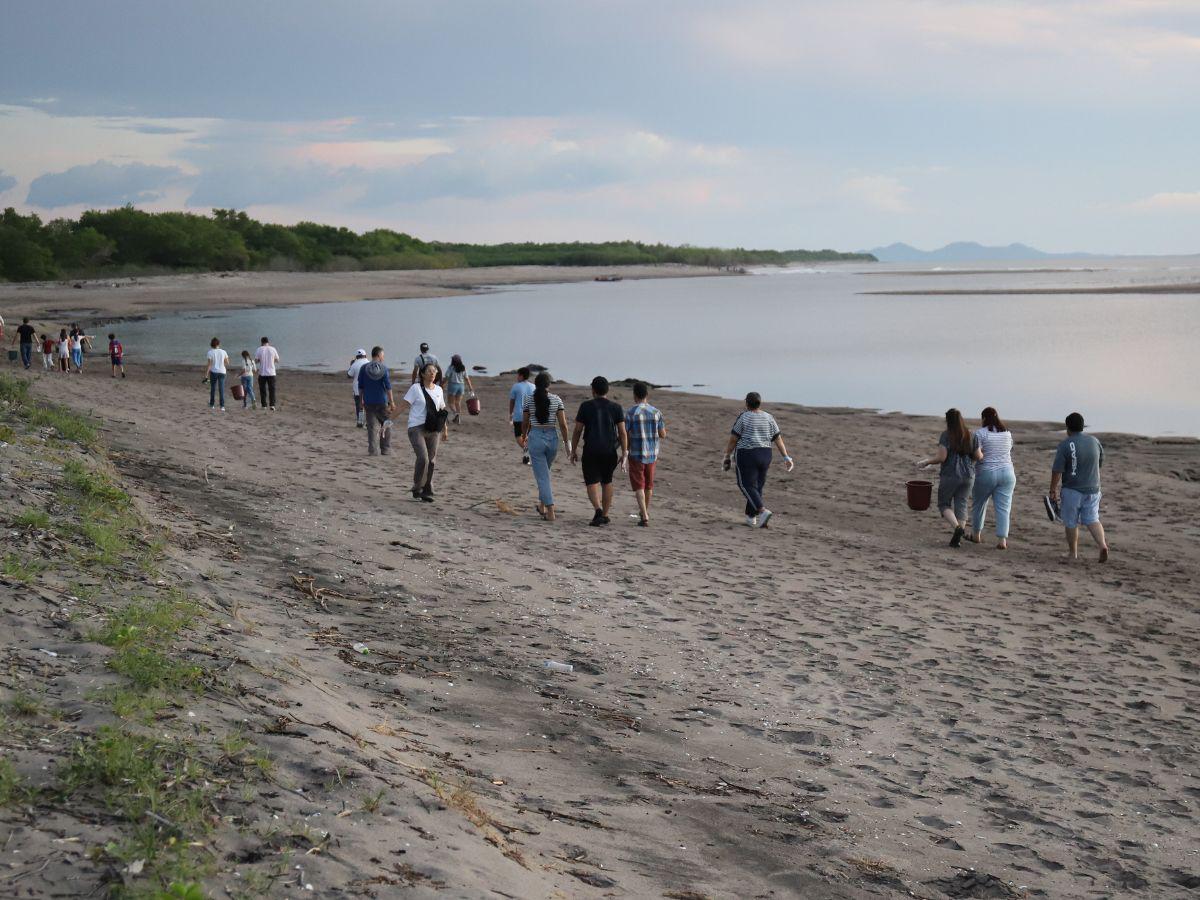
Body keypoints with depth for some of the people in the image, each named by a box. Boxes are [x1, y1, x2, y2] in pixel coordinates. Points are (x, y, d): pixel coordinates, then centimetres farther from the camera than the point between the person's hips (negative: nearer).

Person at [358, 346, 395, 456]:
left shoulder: (363, 368, 2)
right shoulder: (384, 368, -7)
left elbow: (360, 387, 5)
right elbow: (388, 387, -10)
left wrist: (361, 401, 14)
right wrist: (391, 402, -7)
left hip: (369, 402, 2)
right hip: (382, 401, -2)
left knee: (372, 426, 3)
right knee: (386, 426, 12)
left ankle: (373, 450, -4)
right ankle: (385, 449, 13)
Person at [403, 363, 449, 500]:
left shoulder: (438, 390, 13)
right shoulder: (416, 388, -2)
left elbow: (441, 411, 22)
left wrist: (445, 429, 23)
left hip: (433, 430, 5)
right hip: (417, 428, -5)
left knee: (432, 461, 3)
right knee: (423, 458, -18)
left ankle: (427, 492, 13)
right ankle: (417, 489, -2)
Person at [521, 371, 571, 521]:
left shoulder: (528, 399, -4)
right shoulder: (557, 400, -3)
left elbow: (525, 422, 2)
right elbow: (562, 424, -4)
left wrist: (524, 438, 20)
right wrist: (566, 442, 7)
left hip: (536, 437, -2)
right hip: (552, 437, 2)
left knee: (542, 476, 0)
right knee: (544, 472, 24)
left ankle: (550, 511, -8)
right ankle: (542, 506, 31)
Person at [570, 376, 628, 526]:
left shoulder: (586, 406, -3)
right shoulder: (616, 407, 2)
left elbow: (577, 431, -1)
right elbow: (622, 432, -2)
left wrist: (573, 450, 8)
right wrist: (624, 453, 2)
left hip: (591, 451, -2)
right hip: (610, 451, 2)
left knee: (592, 482, 0)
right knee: (607, 481, 17)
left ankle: (598, 510, -23)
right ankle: (605, 515, 21)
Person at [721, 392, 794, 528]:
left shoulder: (743, 418, -9)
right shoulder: (769, 418, 4)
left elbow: (733, 439, -8)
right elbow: (778, 439, 3)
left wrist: (727, 456, 0)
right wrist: (786, 457, 4)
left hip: (746, 455, -5)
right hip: (765, 455, 5)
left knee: (746, 486, -3)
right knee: (757, 486, 14)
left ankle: (763, 511, -20)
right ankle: (751, 517, 17)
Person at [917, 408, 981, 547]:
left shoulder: (946, 435, -10)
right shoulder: (971, 435, 3)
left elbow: (941, 457, -16)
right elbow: (978, 456, 6)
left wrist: (925, 462, -2)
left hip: (950, 476, -4)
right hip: (968, 476, 4)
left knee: (944, 504, 10)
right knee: (961, 504, 11)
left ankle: (957, 527, -15)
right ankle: (958, 538, 5)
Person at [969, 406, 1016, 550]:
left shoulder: (980, 433, -8)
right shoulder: (1007, 433, 9)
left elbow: (977, 455, -17)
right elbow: (1009, 450, 15)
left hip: (986, 473, -3)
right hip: (1007, 473, 3)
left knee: (979, 504, 16)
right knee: (1003, 507, 0)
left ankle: (976, 534, 27)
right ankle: (1002, 540, -8)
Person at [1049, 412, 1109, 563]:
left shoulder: (1065, 445, -13)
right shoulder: (1095, 442, 4)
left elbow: (1057, 471, -14)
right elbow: (1100, 463, 16)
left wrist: (1052, 491, -5)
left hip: (1072, 490, -4)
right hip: (1092, 489, 4)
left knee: (1071, 523, 10)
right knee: (1092, 520, 7)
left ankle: (1073, 553, 18)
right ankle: (1102, 545, -16)